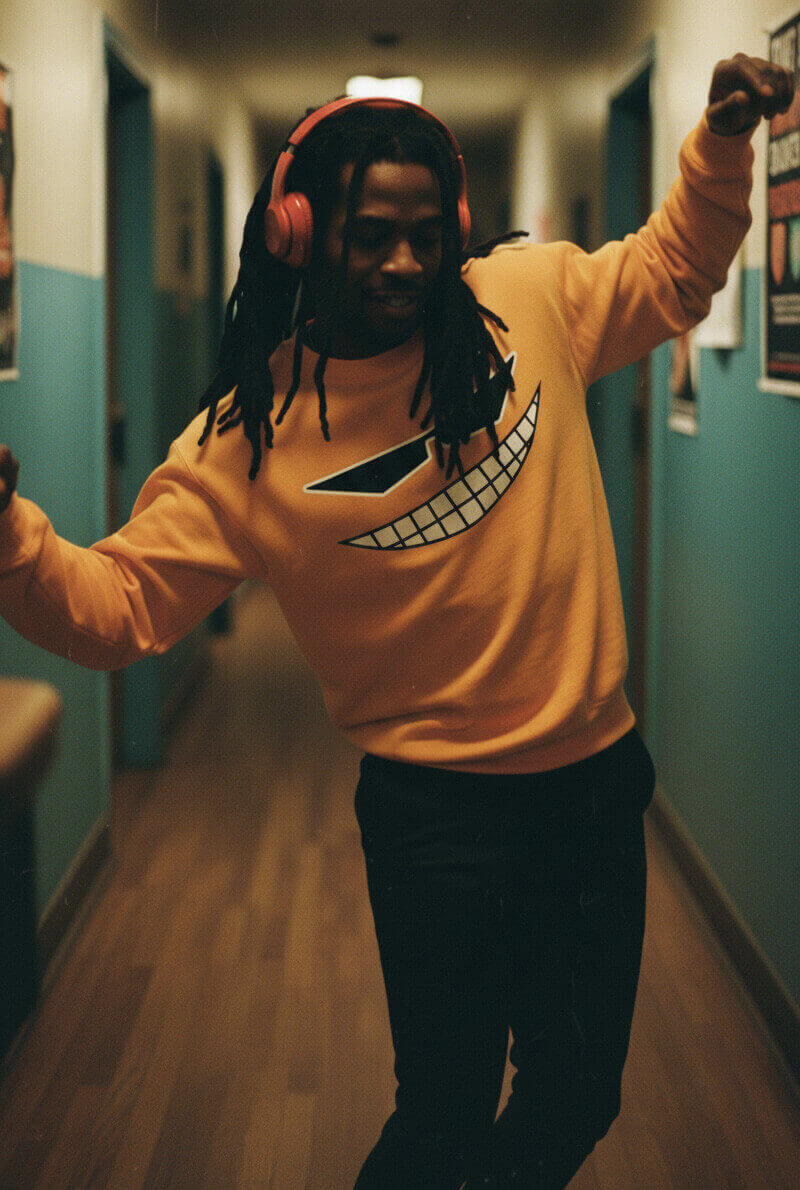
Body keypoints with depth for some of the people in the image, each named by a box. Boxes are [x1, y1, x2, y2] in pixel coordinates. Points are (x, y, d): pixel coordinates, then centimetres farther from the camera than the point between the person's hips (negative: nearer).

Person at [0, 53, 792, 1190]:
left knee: (579, 1096, 17)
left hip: (599, 776, 4)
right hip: (436, 807, -3)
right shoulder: (251, 434, -12)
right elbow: (115, 604, -14)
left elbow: (670, 274, 14)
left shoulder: (530, 298, -4)